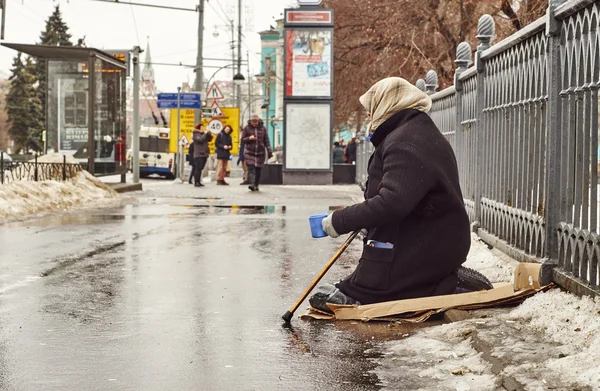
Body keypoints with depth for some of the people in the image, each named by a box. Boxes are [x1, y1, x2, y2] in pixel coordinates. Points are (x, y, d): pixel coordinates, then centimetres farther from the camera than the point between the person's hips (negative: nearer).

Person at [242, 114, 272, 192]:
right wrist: (249, 138, -16)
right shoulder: (247, 128, 2)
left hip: (260, 152, 2)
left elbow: (266, 141, 5)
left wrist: (269, 152, -3)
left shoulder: (262, 129, 5)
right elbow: (242, 139, 5)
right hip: (249, 152, -2)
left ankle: (256, 185, 14)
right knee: (251, 168, -16)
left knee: (258, 170, 4)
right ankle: (252, 184, -25)